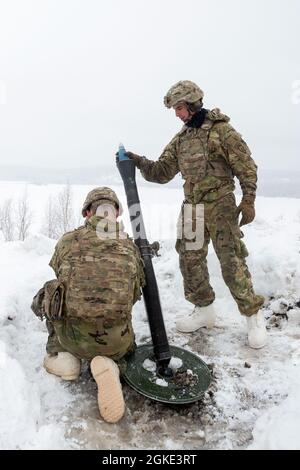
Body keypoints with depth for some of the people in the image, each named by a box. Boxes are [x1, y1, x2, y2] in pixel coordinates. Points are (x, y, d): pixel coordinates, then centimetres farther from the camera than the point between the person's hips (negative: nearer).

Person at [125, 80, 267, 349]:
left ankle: (254, 315, 10)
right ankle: (204, 310, 23)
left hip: (220, 205, -6)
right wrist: (140, 162, -5)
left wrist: (248, 200, -11)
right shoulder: (180, 139, 14)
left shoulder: (220, 128, -3)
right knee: (190, 260, 7)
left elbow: (246, 166, -5)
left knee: (232, 261, -7)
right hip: (191, 207, 6)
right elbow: (162, 172, 10)